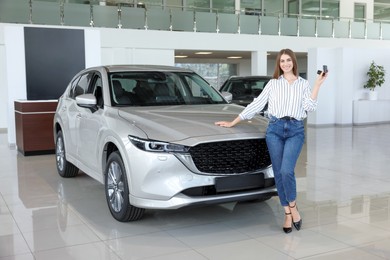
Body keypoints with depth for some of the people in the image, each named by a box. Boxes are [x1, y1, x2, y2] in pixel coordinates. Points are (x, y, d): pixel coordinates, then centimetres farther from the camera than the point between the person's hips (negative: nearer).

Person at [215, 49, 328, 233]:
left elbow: (309, 108, -2)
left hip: (295, 130, -1)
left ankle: (293, 206, 7)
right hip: (275, 129, 1)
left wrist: (317, 85, -6)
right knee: (278, 173, 1)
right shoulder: (273, 83, 11)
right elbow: (256, 104, 10)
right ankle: (288, 213, 14)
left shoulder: (303, 84, 10)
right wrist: (233, 122, 8)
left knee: (286, 171, -18)